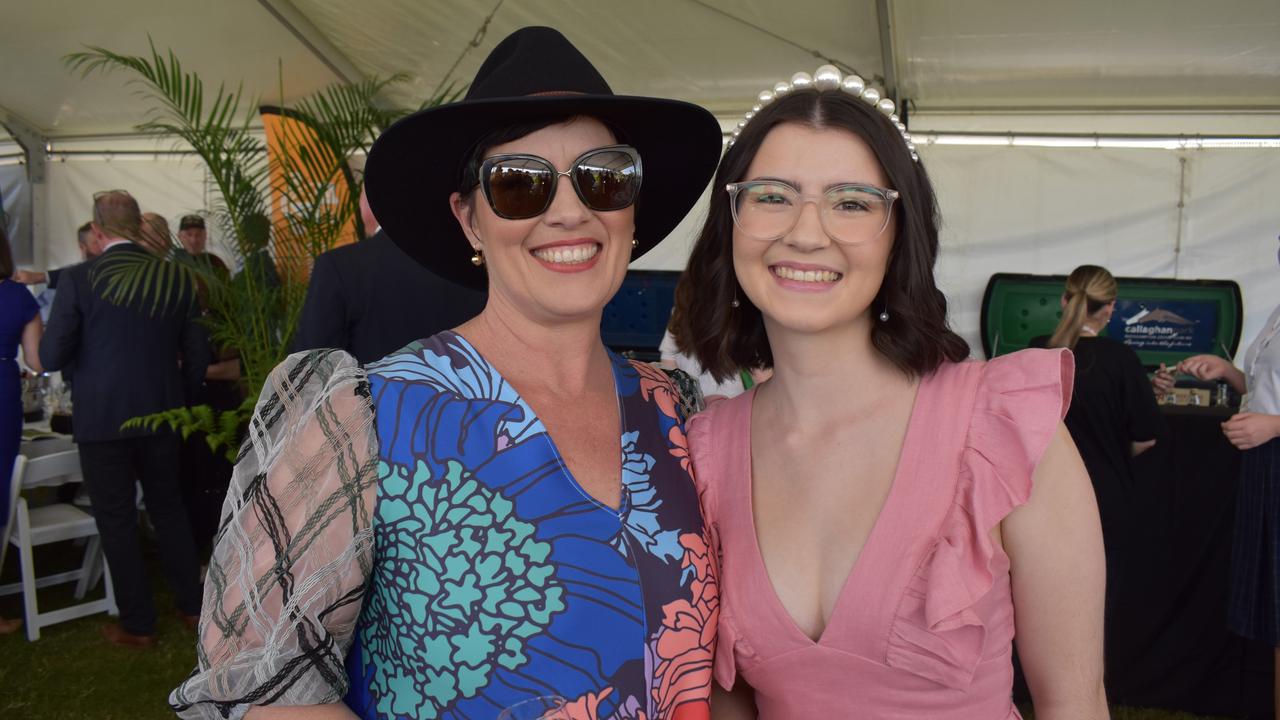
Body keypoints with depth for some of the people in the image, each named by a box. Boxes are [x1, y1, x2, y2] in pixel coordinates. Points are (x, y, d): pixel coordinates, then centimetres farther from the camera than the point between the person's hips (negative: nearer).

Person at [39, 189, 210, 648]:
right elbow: (197, 354, 2)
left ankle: (138, 625, 18)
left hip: (103, 419, -4)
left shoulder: (79, 280, -12)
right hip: (161, 415, 4)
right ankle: (191, 604, 29)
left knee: (117, 522, 9)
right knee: (168, 507, 20)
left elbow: (51, 358, -11)